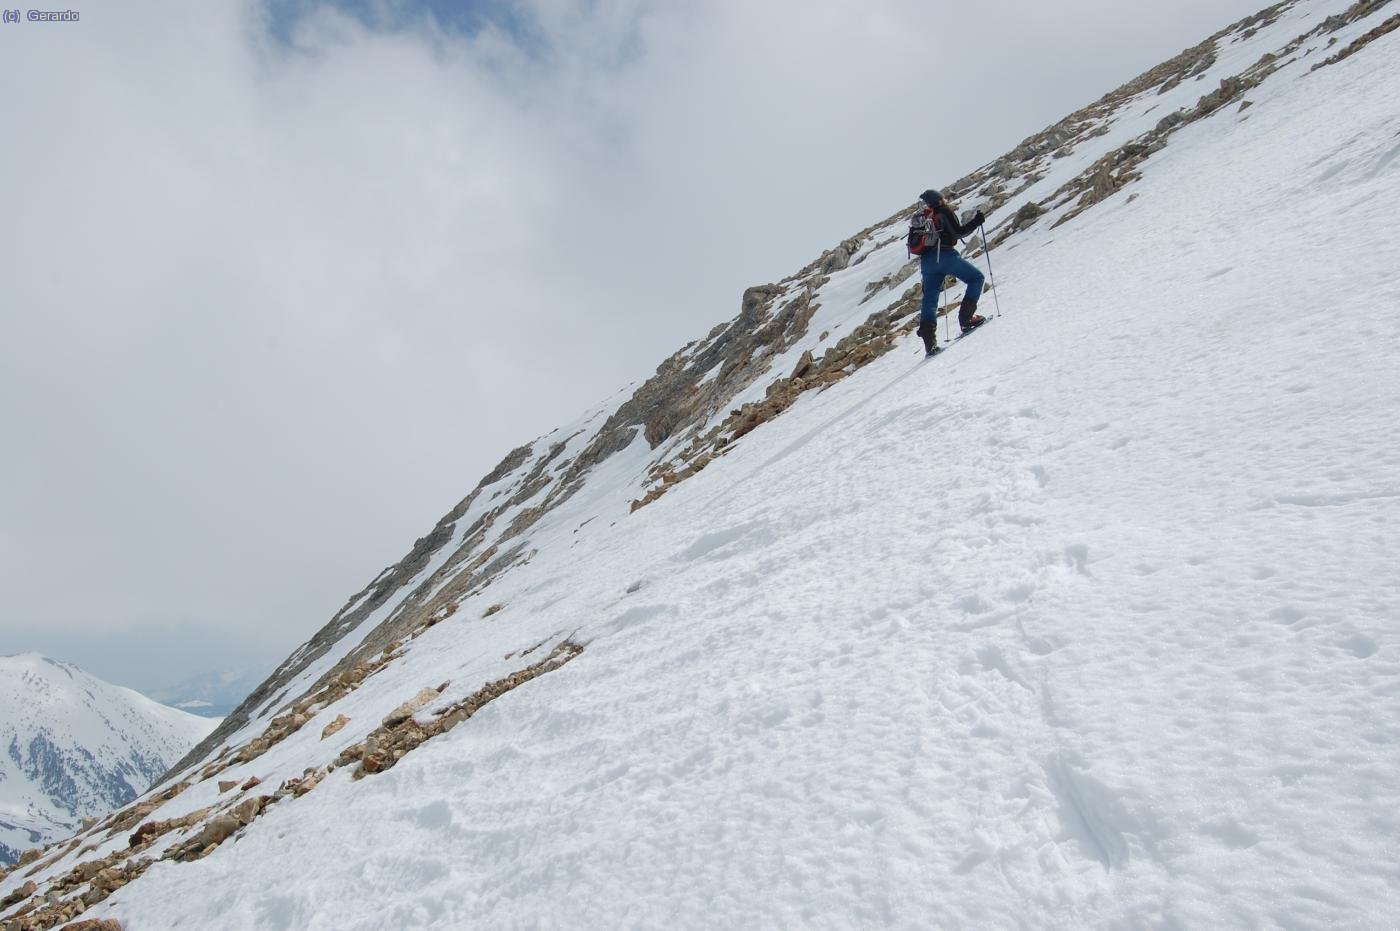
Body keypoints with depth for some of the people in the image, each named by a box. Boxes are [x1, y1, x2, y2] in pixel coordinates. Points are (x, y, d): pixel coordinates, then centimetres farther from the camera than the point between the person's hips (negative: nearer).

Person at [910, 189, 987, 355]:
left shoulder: (918, 219, 20)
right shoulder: (944, 212, 2)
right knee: (976, 278, 9)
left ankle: (929, 341, -10)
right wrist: (976, 221, 1)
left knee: (929, 300, 5)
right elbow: (958, 232, -7)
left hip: (926, 262, 6)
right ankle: (966, 319, -4)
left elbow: (913, 247, 19)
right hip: (945, 256, -6)